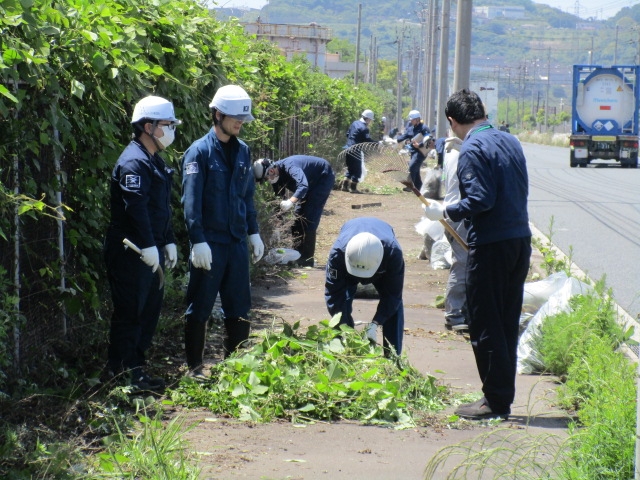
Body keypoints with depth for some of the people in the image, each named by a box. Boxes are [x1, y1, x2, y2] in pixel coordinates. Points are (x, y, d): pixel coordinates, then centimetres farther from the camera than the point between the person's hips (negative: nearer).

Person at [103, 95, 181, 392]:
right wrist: (148, 246, -26)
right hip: (131, 252, -10)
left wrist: (168, 242, 19)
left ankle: (135, 365, 22)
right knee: (130, 312, -4)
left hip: (151, 250, 10)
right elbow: (136, 208, -24)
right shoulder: (133, 162, -17)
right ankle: (126, 373, 2)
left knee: (150, 311, 13)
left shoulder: (154, 161, 17)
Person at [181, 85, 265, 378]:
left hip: (237, 242, 6)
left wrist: (254, 233, 14)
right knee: (200, 307, 3)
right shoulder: (200, 152, -10)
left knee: (239, 308, 11)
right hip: (209, 244, -6)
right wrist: (198, 241, -19)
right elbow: (191, 202, -13)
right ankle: (195, 366, 12)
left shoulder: (242, 151, 10)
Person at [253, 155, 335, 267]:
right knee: (299, 214, 6)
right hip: (312, 182, 9)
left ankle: (306, 258, -15)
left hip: (324, 177, -9)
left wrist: (291, 201, -62)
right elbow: (279, 199, -1)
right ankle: (297, 254, 12)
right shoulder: (277, 175, -8)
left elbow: (303, 185, -49)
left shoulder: (288, 166, -34)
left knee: (308, 218, -15)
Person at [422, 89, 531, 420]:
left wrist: (445, 212, -7)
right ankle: (504, 398, 21)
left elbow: (479, 200, -21)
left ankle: (496, 402, 4)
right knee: (507, 324, 15)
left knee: (485, 327, 1)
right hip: (521, 240, 8)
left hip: (490, 246, -8)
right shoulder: (510, 142, 11)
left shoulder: (472, 149, -13)